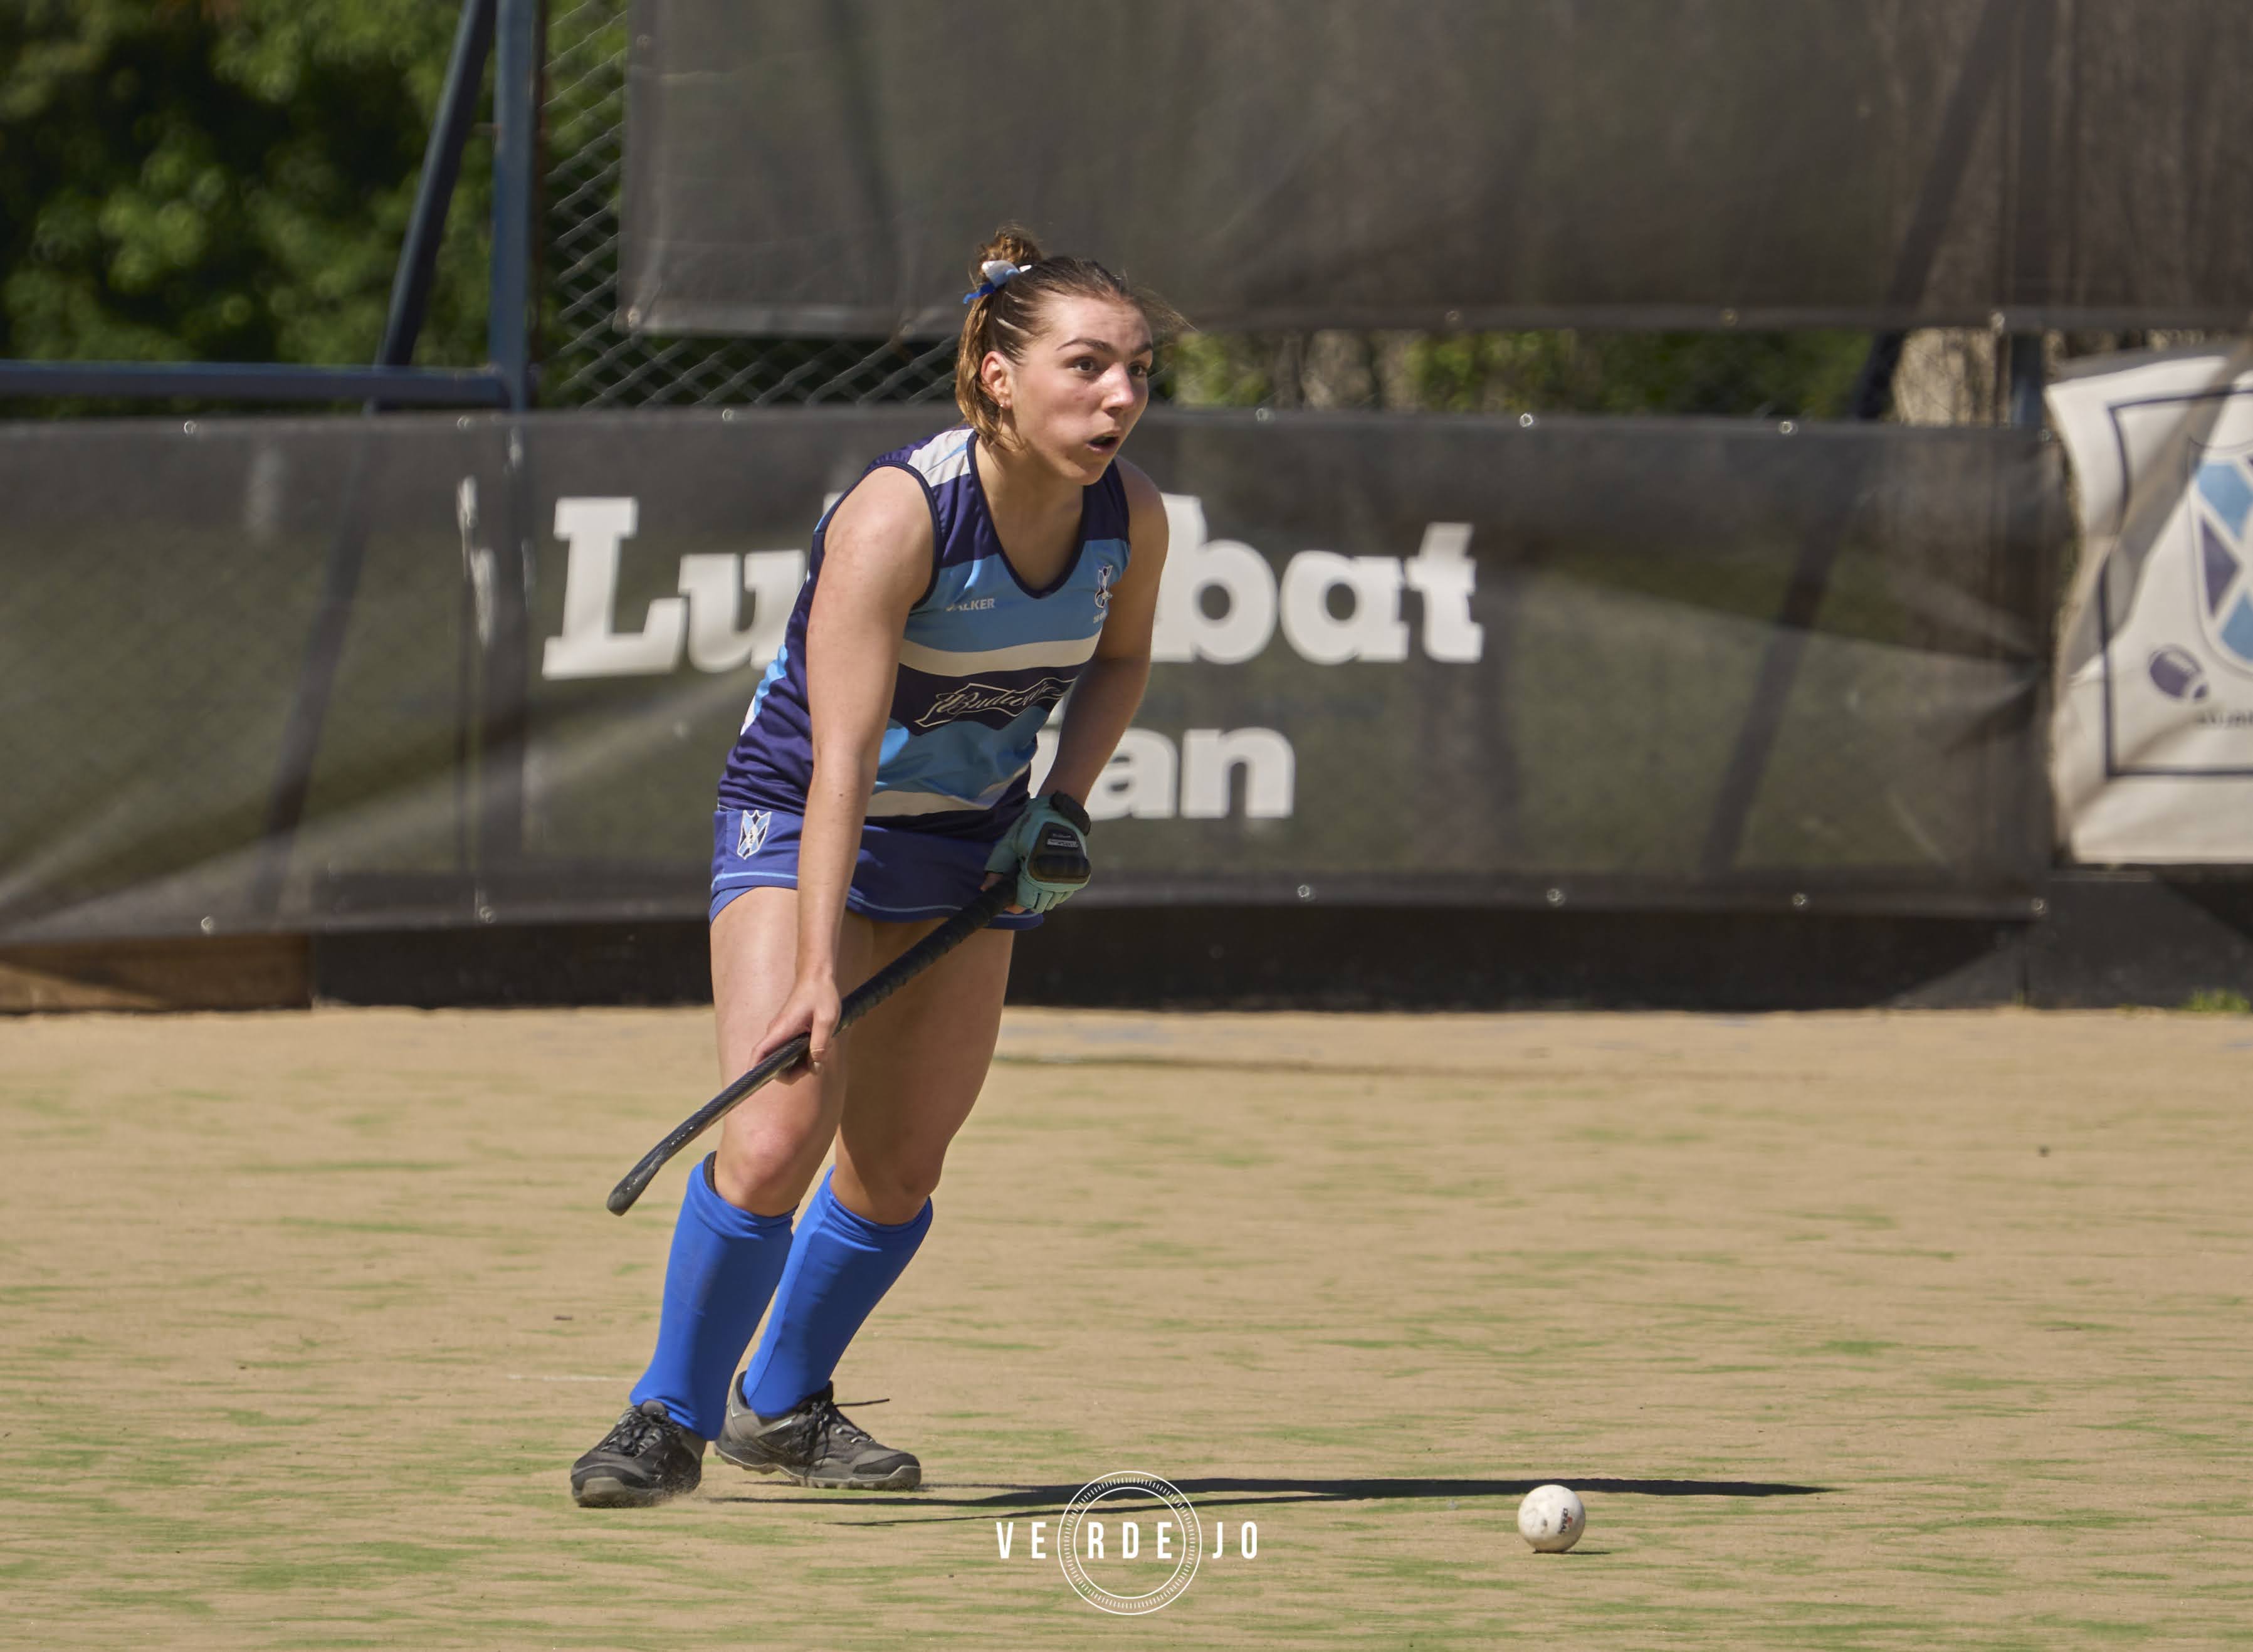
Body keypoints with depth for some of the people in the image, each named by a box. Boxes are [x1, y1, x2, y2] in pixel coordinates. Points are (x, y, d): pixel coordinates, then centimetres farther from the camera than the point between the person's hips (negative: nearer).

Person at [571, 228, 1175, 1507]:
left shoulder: (1130, 515, -13)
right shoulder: (896, 518, -31)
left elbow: (1120, 659, 11)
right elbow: (840, 763, -35)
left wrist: (1064, 803, -6)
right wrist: (818, 971, -42)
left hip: (969, 848, 5)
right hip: (799, 825, -5)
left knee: (902, 1169, 6)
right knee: (779, 1133, -21)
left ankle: (784, 1403, 30)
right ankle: (672, 1420, -4)